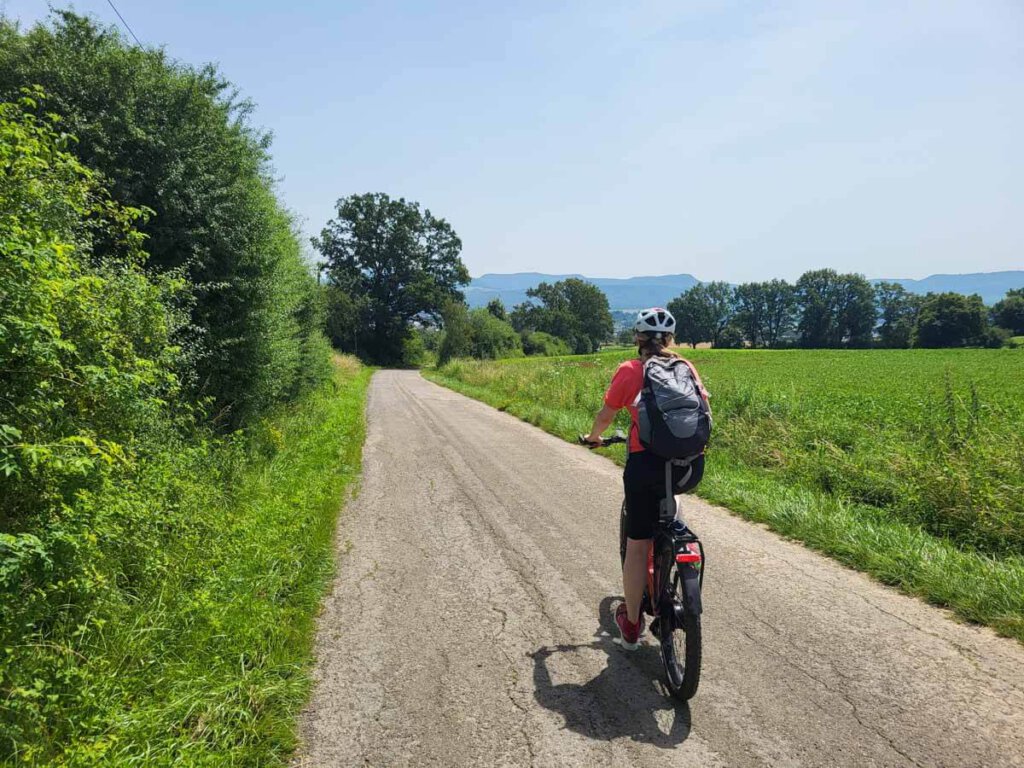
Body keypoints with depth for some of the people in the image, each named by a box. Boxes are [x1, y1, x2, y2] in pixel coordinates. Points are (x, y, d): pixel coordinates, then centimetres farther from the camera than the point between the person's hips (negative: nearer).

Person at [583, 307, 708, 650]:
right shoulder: (686, 367, 10)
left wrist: (593, 438, 29)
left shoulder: (629, 371, 2)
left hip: (647, 464, -4)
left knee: (637, 545, 9)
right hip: (691, 467, 4)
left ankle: (631, 624, 22)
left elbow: (605, 417, 8)